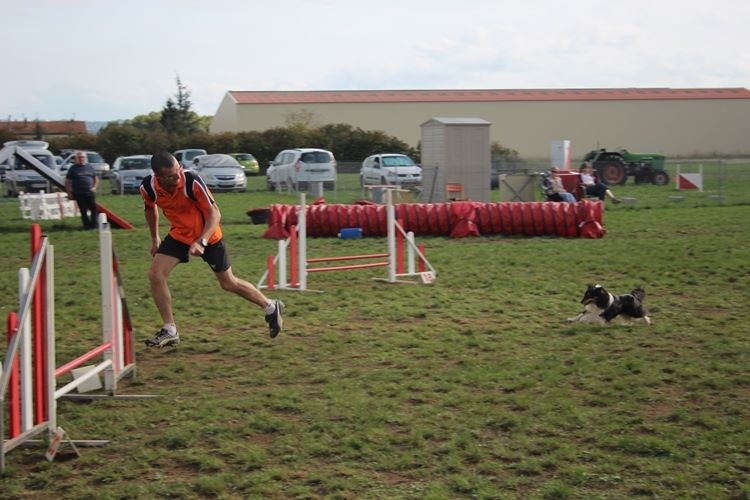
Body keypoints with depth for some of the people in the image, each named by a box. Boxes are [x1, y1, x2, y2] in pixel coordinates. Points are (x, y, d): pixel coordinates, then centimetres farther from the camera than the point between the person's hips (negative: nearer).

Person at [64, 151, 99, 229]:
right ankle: (87, 225, 8)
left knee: (93, 208, -2)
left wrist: (94, 187, 2)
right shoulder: (73, 168, 3)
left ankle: (94, 225, 7)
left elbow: (96, 178, 18)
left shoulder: (90, 167, 9)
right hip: (79, 194, -2)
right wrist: (69, 192, -2)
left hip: (90, 193, 2)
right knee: (83, 211, 1)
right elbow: (67, 181, 4)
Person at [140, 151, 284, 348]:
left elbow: (215, 213, -27)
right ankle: (170, 331, 0)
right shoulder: (148, 187, -19)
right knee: (155, 274, -12)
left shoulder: (192, 181, -32)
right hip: (179, 234, 4)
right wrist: (154, 238, 13)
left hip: (207, 235, -4)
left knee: (228, 283, 7)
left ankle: (271, 307, 30)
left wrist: (201, 242, -39)